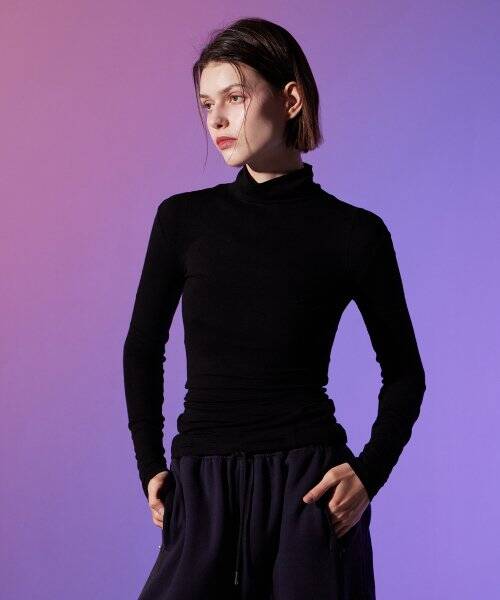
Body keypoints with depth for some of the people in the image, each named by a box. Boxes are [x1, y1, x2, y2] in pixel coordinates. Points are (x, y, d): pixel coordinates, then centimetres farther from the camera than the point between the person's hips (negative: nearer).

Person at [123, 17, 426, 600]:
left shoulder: (356, 234, -3)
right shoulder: (183, 219, 3)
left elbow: (404, 374, 7)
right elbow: (142, 350, 14)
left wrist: (368, 474, -5)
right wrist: (150, 467, 6)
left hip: (310, 489, -2)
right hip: (201, 491, 2)